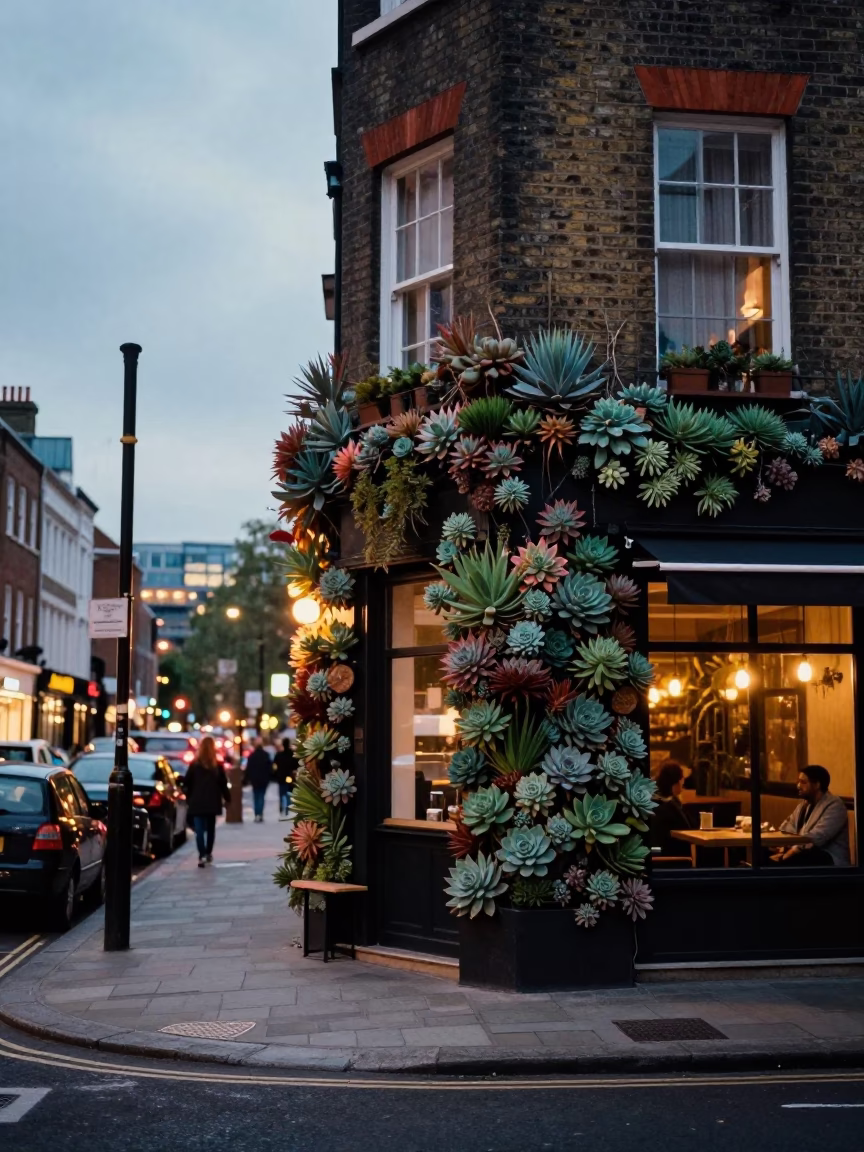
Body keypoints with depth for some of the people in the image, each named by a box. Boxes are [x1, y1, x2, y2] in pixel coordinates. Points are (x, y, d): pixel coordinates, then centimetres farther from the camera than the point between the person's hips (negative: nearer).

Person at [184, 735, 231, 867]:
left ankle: (202, 855, -19)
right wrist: (227, 798, 12)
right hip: (212, 802, 2)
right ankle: (208, 854, 24)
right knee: (210, 828, 17)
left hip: (197, 801, -2)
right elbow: (223, 783, 2)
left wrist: (188, 797, 11)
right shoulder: (217, 765, 0)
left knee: (199, 829, -6)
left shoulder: (194, 764, -3)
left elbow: (187, 783, 0)